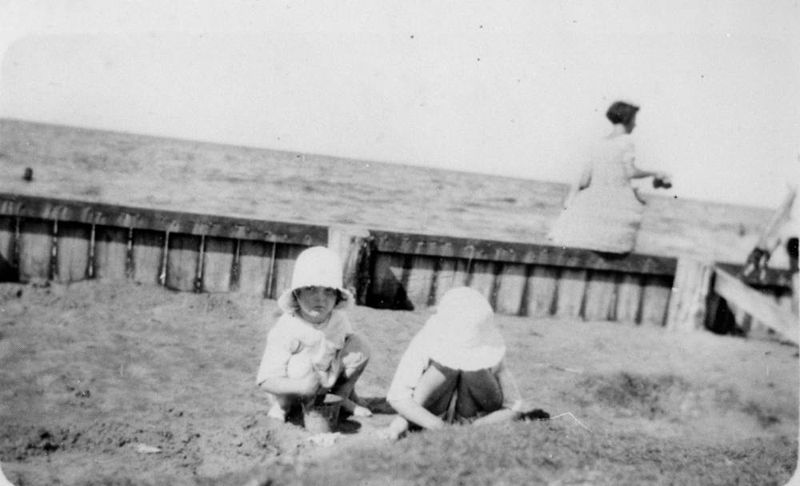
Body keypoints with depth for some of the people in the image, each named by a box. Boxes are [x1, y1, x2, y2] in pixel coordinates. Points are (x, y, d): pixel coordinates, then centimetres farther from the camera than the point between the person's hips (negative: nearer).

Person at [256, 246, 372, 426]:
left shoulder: (339, 320, -14)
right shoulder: (286, 329, -28)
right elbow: (266, 380, -29)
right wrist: (301, 386, -46)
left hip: (327, 383, 5)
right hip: (291, 391, -5)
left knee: (359, 345, -12)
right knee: (305, 366, -38)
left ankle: (343, 398, 7)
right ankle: (283, 407, -8)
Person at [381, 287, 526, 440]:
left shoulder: (493, 353, -24)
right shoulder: (424, 343, -29)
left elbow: (514, 408, -19)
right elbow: (397, 397, -36)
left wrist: (477, 428, -36)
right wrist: (439, 427, -45)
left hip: (474, 418, 1)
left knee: (475, 372, -31)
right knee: (446, 365, -33)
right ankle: (404, 421, -18)